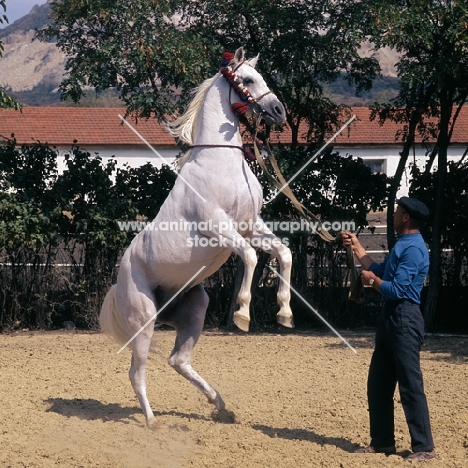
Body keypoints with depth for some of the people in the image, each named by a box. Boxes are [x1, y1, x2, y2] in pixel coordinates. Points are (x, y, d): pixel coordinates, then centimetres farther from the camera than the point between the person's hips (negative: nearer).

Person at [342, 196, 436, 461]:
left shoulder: (413, 249, -16)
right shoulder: (402, 245, 16)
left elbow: (397, 290, -21)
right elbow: (380, 273, 22)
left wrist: (371, 281, -5)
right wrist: (356, 246, 26)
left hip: (404, 320, -11)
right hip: (390, 319, 11)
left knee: (410, 386, -8)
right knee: (378, 384, 13)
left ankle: (425, 447, -3)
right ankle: (382, 442, 21)